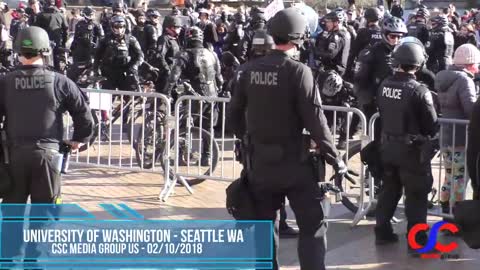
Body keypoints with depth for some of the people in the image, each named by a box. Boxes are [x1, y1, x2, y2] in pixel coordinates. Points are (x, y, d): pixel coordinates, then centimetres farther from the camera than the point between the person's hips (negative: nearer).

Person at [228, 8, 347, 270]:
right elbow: (315, 122, -15)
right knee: (312, 226, 4)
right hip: (293, 162, -4)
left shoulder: (250, 70, -1)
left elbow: (234, 114, 8)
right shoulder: (299, 71, -14)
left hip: (259, 162, 5)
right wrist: (335, 159, -6)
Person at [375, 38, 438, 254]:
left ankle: (382, 232, 27)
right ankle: (417, 240, 10)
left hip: (387, 146, 6)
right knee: (416, 195, 6)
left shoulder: (383, 86, -4)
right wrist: (427, 134, 5)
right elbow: (432, 126, -15)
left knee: (389, 189, 20)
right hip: (412, 149, -6)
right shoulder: (419, 91, -22)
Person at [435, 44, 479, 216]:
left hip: (445, 137, 9)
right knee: (460, 180, -1)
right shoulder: (464, 80, -16)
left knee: (450, 177, 19)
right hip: (460, 139, -9)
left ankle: (446, 214, 26)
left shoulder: (443, 78, 12)